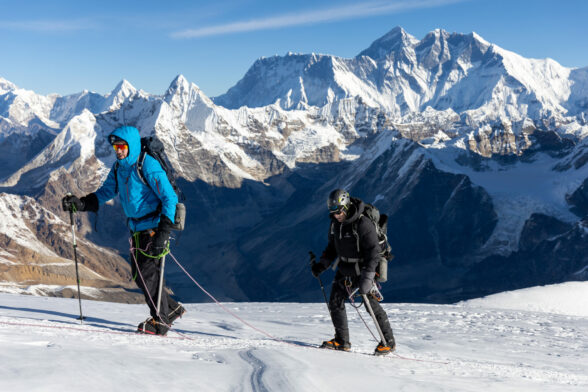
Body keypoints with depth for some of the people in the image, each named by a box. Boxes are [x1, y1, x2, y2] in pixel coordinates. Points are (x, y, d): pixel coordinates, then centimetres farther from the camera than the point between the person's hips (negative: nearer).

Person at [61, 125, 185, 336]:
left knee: (148, 274, -9)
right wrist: (81, 204, -2)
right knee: (138, 275, 9)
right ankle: (172, 309, 23)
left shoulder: (148, 166, -17)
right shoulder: (118, 167, 8)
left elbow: (169, 198, -20)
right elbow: (106, 192, 16)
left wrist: (163, 232, -28)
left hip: (155, 227, -8)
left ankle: (160, 321, 5)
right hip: (137, 229, 8)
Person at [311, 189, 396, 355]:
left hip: (364, 270, -7)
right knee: (335, 302, 3)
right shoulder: (335, 223, 2)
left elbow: (373, 251, -23)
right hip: (345, 270, 7)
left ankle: (388, 341, 8)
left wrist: (367, 276, -29)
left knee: (371, 304, -6)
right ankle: (342, 341, 15)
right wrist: (322, 264, 2)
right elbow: (332, 248, 16)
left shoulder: (363, 224, -22)